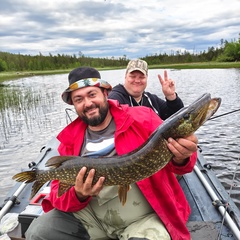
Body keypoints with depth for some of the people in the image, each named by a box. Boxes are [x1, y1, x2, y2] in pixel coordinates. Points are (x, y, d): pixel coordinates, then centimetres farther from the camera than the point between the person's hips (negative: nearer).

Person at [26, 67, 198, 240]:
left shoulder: (142, 118, -7)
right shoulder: (70, 140, 2)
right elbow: (60, 190, 2)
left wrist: (181, 158, -35)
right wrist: (79, 195, -21)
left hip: (145, 217, -2)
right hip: (90, 216, 3)